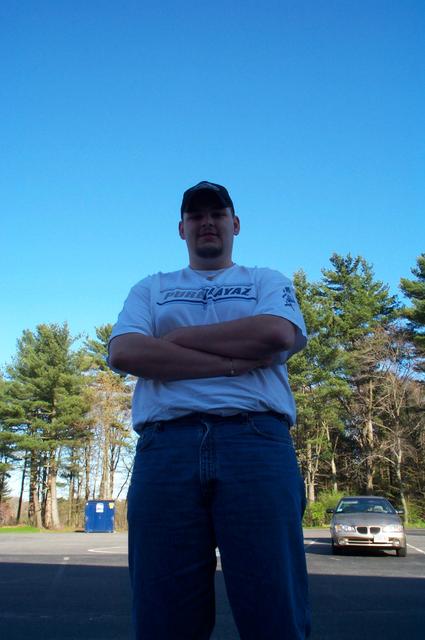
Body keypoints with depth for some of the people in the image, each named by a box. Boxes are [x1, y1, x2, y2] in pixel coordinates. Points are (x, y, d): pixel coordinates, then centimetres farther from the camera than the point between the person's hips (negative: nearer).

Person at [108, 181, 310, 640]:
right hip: (167, 446, 1)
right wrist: (235, 361, -4)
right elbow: (124, 352, 2)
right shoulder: (151, 290, 23)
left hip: (256, 442, -1)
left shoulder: (268, 282, 21)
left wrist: (177, 337, 1)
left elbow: (277, 335, -3)